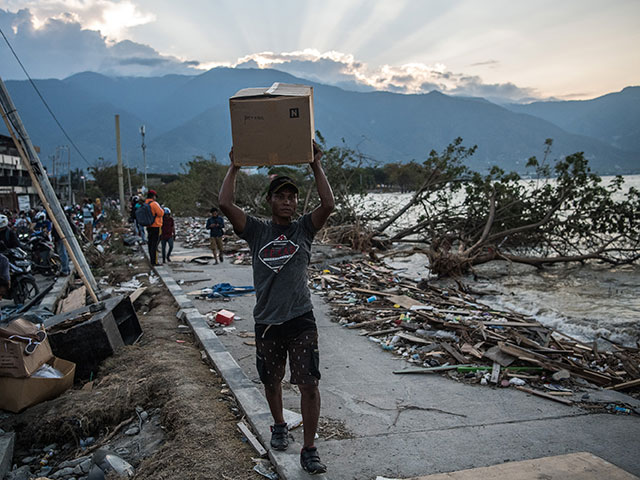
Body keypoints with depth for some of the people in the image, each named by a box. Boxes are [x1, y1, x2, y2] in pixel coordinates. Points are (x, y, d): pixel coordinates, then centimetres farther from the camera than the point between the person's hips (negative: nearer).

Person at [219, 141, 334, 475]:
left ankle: (309, 450, 10)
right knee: (271, 381, 19)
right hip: (267, 323, 1)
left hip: (301, 321, -1)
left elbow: (328, 204, -14)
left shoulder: (304, 229, 3)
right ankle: (279, 426, 46)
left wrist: (316, 166, -11)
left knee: (309, 385, -3)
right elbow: (226, 204, -11)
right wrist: (234, 167, -4)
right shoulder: (257, 231, 2)